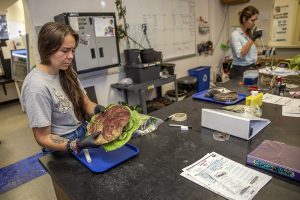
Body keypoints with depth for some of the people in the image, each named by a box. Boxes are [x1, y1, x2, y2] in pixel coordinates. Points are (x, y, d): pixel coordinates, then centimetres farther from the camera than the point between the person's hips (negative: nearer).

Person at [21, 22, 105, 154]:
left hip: (84, 136, 6)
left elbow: (86, 103, -1)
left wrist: (98, 109, -23)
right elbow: (43, 138, -20)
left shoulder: (66, 72, -5)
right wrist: (77, 145, -34)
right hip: (63, 151, -6)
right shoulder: (36, 87, -27)